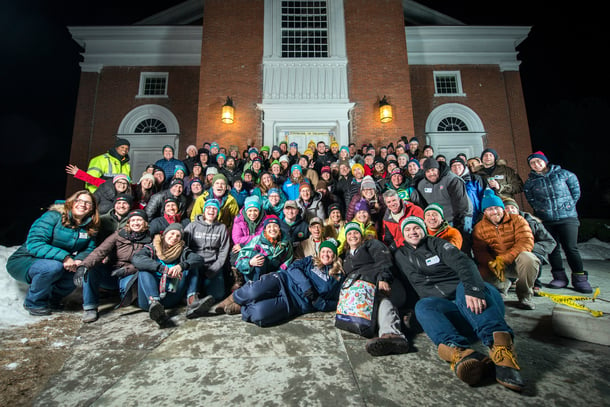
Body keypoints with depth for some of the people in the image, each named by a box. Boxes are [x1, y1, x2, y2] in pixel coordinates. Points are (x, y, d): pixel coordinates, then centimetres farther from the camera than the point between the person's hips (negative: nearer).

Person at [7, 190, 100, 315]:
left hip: (60, 262, 5)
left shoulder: (89, 227, -3)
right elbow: (34, 244, -25)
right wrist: (64, 257, -36)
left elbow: (90, 249, -4)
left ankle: (53, 298, 5)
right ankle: (34, 303, -7)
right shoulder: (53, 216, -17)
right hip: (23, 261, -5)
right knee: (54, 266, -35)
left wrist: (79, 260, -28)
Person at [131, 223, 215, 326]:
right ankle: (154, 303, -45)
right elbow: (135, 258, -14)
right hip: (149, 298, -1)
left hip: (171, 298, 1)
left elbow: (199, 259, -6)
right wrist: (163, 268, -27)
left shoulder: (182, 251, 13)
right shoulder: (151, 248, 8)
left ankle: (192, 302, -30)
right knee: (144, 269, -19)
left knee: (191, 266, -6)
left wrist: (181, 266, -27)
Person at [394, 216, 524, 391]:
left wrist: (472, 290, -27)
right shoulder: (401, 255, 21)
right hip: (447, 305, 1)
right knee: (423, 305, -30)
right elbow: (421, 285, 10)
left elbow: (464, 263, -6)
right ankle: (460, 351, -56)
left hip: (473, 299, 0)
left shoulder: (436, 243, 13)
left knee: (464, 286, -32)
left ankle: (499, 344, -52)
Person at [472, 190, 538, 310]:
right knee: (480, 272, -27)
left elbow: (526, 242, -17)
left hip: (516, 262, -1)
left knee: (527, 258, -33)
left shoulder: (517, 220, -3)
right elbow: (479, 251, -9)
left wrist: (503, 259, -28)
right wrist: (492, 263, -31)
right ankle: (503, 285, 12)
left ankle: (524, 295, -6)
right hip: (493, 264, 2)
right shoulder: (479, 227, -1)